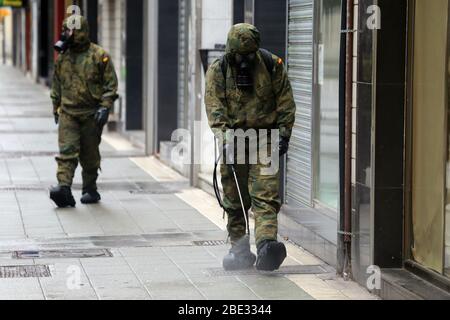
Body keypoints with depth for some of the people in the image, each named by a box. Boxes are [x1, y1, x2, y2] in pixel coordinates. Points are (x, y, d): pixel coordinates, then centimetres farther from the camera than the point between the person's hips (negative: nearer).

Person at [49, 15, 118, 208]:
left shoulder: (100, 56, -4)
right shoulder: (62, 57, 9)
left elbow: (111, 84, -3)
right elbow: (56, 85, 20)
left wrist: (105, 107, -12)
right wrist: (56, 109, 21)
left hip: (91, 114, -3)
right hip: (68, 113, 3)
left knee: (90, 155, 7)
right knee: (66, 150, -11)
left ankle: (90, 190, 19)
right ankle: (64, 189, -21)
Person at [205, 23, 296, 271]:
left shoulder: (272, 65, -1)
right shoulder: (218, 71, -2)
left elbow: (286, 103, 6)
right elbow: (215, 109, -9)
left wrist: (284, 135, -1)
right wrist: (225, 140, -21)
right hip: (233, 140, 1)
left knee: (265, 195, -14)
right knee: (234, 199, 6)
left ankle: (267, 245, -26)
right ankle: (239, 249, 16)